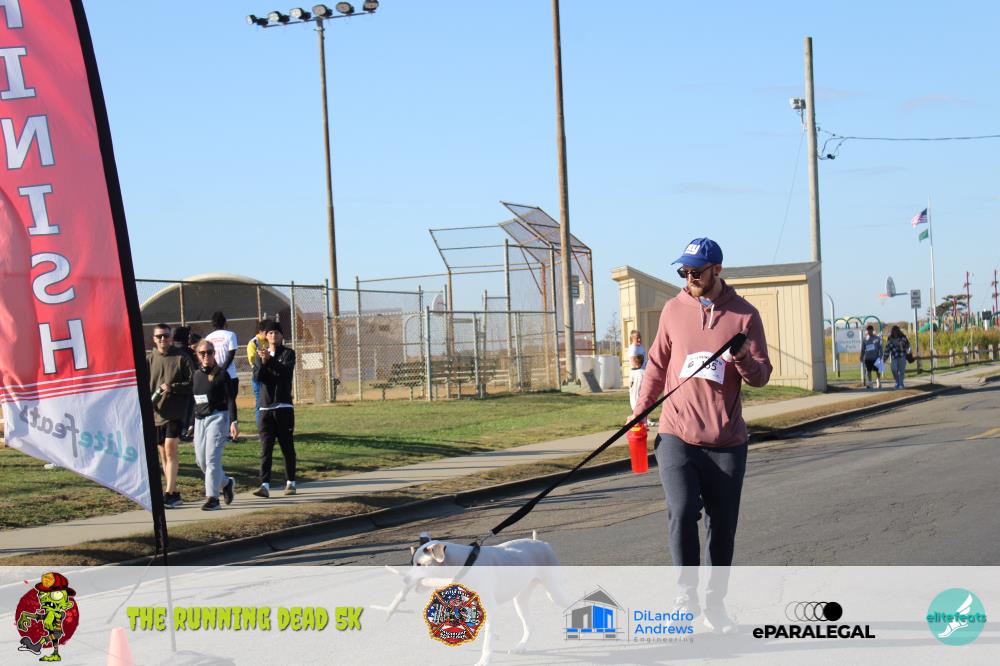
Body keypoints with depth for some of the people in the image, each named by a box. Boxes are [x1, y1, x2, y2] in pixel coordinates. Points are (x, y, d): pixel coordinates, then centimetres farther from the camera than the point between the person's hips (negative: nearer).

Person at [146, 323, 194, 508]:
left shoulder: (180, 358, 0)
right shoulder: (148, 360, 8)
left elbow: (193, 383, -3)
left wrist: (173, 387, -15)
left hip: (175, 413, -4)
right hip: (155, 414, 4)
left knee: (170, 450, -15)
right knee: (163, 454, 8)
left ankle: (169, 493, -17)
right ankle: (174, 494, 16)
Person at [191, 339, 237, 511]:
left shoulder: (221, 374, -3)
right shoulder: (196, 375, 12)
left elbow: (230, 399, -3)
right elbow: (191, 400, 18)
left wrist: (233, 421, -11)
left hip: (217, 417, -6)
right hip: (199, 419, 6)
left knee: (212, 458, -13)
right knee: (201, 460, 7)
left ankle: (212, 497, -11)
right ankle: (226, 482, 30)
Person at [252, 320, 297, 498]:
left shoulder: (288, 353, 4)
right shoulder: (260, 355, 13)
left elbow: (286, 370, -16)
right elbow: (257, 376, -1)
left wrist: (270, 360, -29)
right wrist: (263, 362, -19)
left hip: (284, 406, -2)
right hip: (266, 408, 2)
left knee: (287, 446, 3)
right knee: (266, 447, -6)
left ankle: (290, 483, 14)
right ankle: (265, 485, -11)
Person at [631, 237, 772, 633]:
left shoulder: (744, 315, 1)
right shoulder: (674, 309, 6)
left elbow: (761, 376, 1)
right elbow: (658, 363, 17)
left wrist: (742, 359, -20)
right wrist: (640, 410, 13)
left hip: (727, 441, 0)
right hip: (677, 436, 0)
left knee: (722, 527, 6)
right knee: (682, 512, -18)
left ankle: (715, 604, 18)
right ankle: (686, 592, -4)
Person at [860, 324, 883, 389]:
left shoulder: (877, 338, 2)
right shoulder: (865, 339, 8)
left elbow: (880, 348, 1)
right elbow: (863, 350, 13)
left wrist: (880, 356, -8)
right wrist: (862, 358, 9)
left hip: (876, 357, -2)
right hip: (867, 358, 2)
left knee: (877, 371, 2)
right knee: (868, 371, 1)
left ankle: (879, 383, 14)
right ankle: (869, 384, 5)